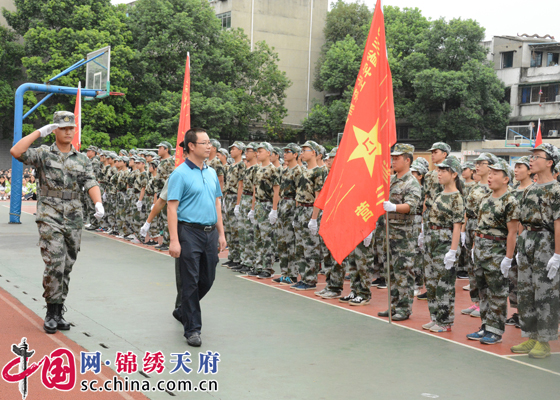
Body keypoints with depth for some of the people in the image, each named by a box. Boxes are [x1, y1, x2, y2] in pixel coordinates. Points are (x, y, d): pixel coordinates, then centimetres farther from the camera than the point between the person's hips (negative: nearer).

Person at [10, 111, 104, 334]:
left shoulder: (82, 160, 12)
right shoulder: (43, 154, 2)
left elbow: (91, 184, 0)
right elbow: (16, 152, -14)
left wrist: (98, 203, -19)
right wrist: (39, 132, -12)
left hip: (74, 220, 4)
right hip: (50, 218, -4)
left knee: (66, 268, 8)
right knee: (55, 265, -13)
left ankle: (59, 314, 17)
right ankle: (52, 313, 0)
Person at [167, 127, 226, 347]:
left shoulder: (212, 173, 12)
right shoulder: (180, 174, -8)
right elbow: (172, 207, -12)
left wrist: (221, 234, 14)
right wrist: (174, 240, -18)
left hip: (210, 233, 7)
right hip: (190, 232, -7)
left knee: (207, 279, 14)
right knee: (190, 282, -1)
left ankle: (184, 310, 38)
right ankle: (192, 329, 8)